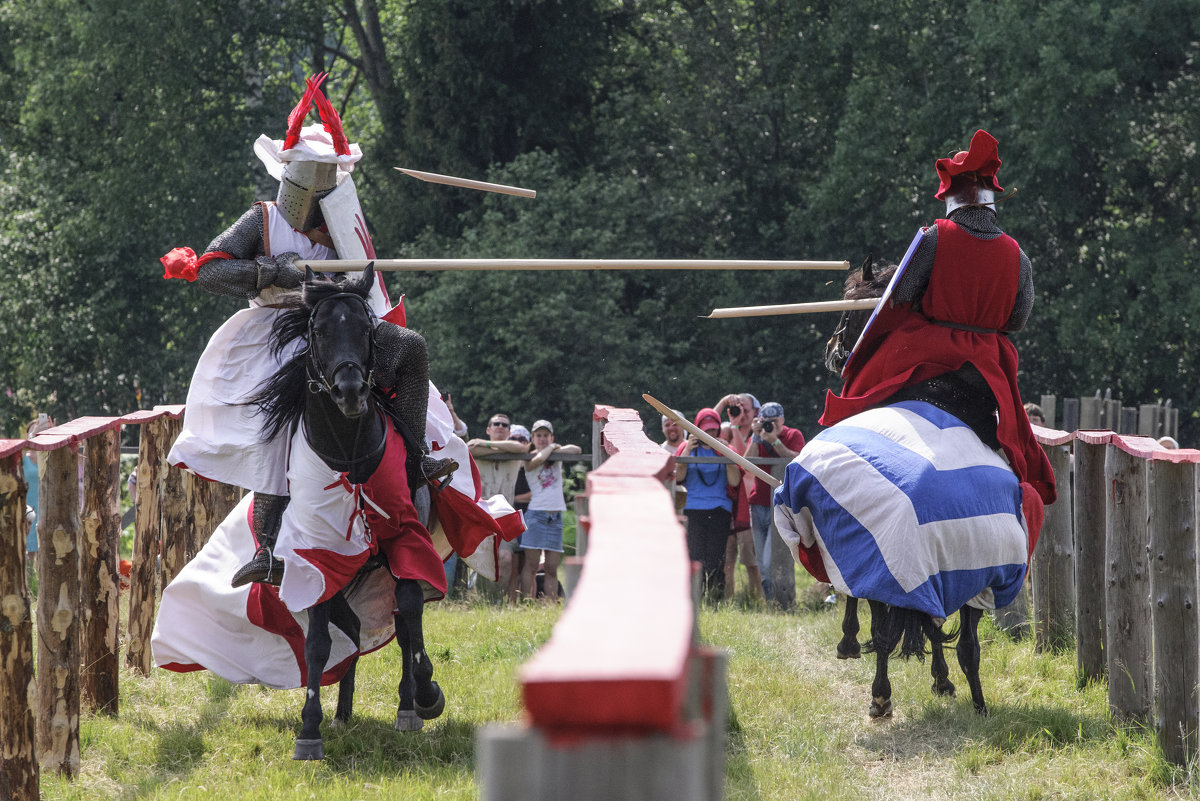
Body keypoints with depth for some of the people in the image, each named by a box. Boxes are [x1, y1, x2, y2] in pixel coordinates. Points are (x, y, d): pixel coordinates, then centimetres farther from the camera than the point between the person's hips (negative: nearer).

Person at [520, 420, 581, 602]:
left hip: (556, 517, 4)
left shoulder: (557, 457, 15)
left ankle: (551, 605, -1)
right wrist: (551, 448, 0)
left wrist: (555, 449, -2)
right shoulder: (529, 459, 3)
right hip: (536, 513, -4)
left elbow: (576, 450, 3)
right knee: (531, 565, -8)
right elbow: (538, 460, -18)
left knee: (552, 568, 1)